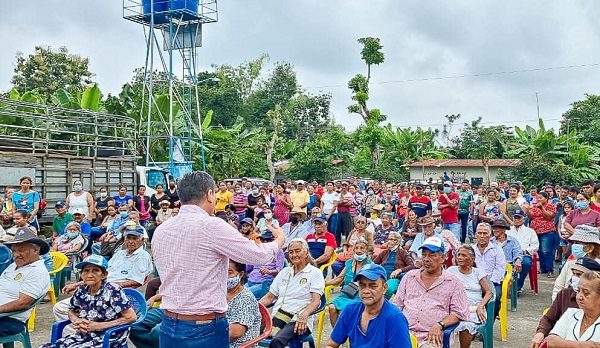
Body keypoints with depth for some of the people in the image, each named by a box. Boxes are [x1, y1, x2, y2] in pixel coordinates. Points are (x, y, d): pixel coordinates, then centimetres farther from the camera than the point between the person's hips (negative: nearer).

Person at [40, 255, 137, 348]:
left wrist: (98, 326, -16)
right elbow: (72, 312, 21)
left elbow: (131, 317, -18)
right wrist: (77, 322, -4)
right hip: (83, 337, 6)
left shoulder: (112, 290, -15)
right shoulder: (81, 290, 2)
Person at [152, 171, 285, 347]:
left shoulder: (160, 230, 3)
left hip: (169, 327, 6)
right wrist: (280, 239, 11)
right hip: (206, 331, -6)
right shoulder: (212, 226, -16)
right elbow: (261, 256, -10)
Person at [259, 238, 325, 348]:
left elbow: (316, 301, -7)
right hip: (277, 316, 5)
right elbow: (269, 297, 20)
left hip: (299, 320, -5)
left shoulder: (315, 273, 5)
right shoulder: (284, 272, 21)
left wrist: (304, 315, -27)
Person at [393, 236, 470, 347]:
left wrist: (439, 325, -13)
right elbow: (397, 306, 18)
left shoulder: (453, 282, 8)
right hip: (404, 333, 2)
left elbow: (459, 313, 2)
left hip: (432, 337, -2)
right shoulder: (409, 276, 17)